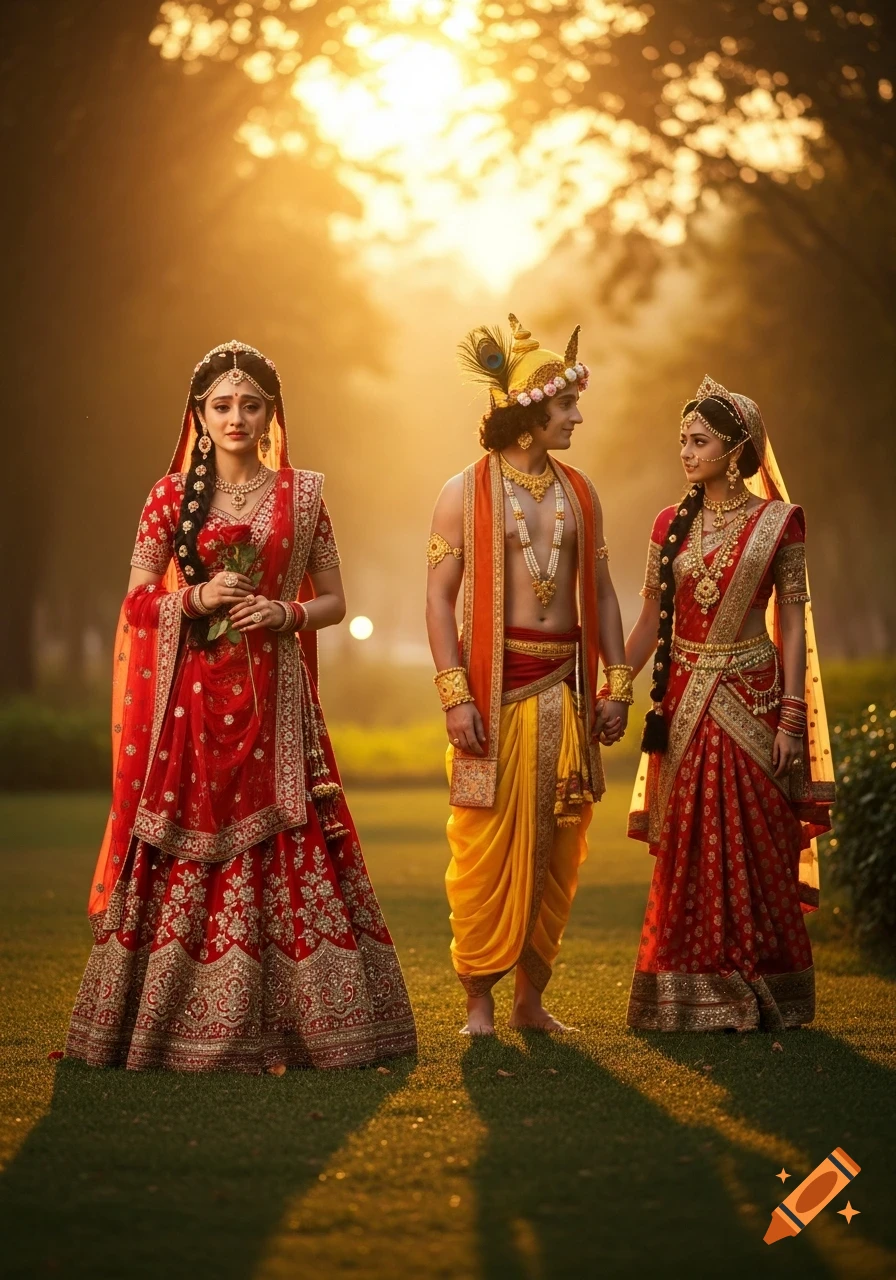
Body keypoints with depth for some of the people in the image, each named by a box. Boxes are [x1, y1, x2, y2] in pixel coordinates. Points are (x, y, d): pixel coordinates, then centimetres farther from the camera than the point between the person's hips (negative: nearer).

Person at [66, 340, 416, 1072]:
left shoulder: (302, 495, 7)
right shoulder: (171, 495, 5)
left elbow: (334, 601, 10)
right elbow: (137, 601, 7)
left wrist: (287, 613, -9)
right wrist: (197, 599, -11)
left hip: (273, 700, 1)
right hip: (191, 696, 0)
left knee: (286, 849, -3)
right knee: (182, 854, -1)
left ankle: (271, 1022, 5)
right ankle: (171, 1019, 8)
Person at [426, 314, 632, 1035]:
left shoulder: (579, 492, 12)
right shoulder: (466, 493, -2)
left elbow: (601, 592, 14)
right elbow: (439, 597, -5)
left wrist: (618, 684, 6)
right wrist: (455, 696, -13)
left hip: (564, 687, 5)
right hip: (494, 684, -4)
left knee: (555, 847, 7)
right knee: (488, 847, -4)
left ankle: (532, 996, 16)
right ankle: (479, 999, 5)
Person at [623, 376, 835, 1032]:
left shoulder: (778, 521, -3)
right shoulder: (672, 524, 7)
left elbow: (792, 624, -3)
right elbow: (651, 621, 9)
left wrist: (792, 718, -9)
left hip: (751, 699, -3)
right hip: (686, 700, 3)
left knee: (756, 845, 0)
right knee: (687, 848, 4)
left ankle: (759, 996, 10)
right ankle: (693, 995, 11)